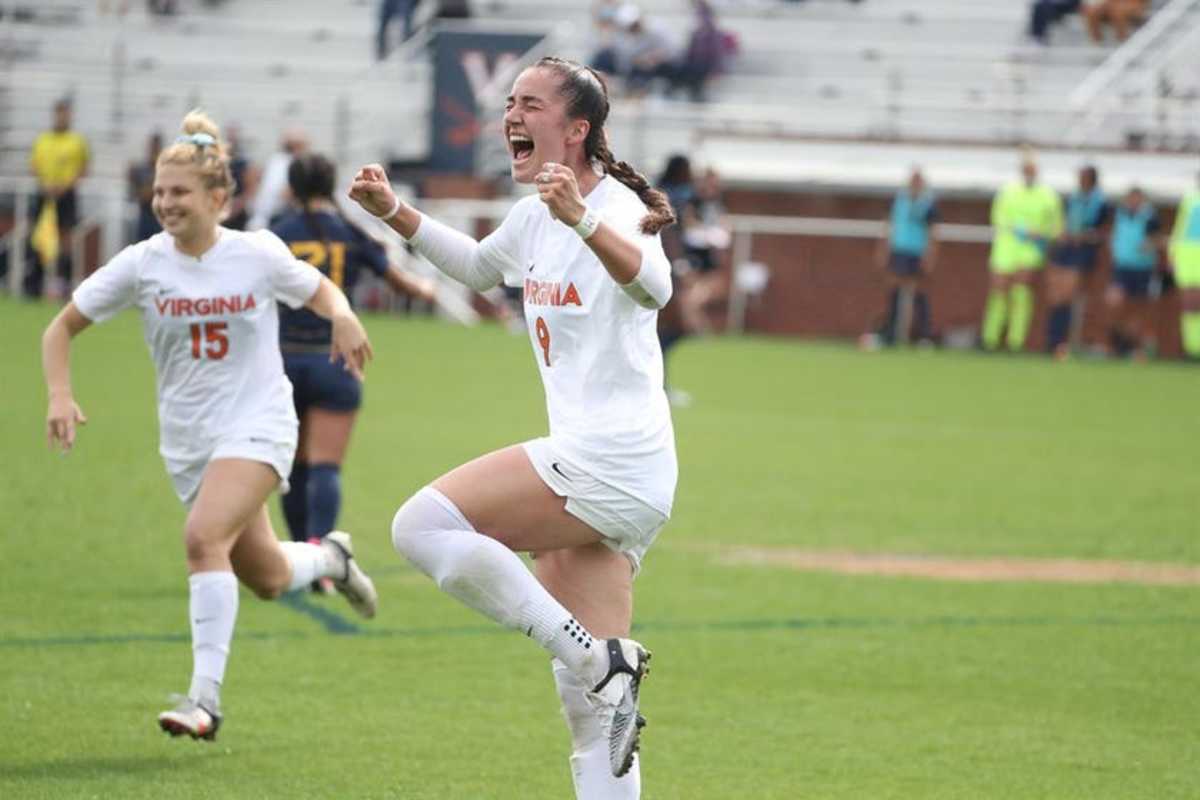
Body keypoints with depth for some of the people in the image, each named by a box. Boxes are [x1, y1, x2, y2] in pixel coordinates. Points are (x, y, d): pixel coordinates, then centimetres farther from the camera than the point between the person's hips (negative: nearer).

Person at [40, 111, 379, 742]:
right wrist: (59, 395, -14)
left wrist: (342, 314, -12)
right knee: (266, 579, 11)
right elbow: (63, 326, 2)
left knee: (203, 536, -28)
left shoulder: (258, 255, -8)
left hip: (257, 425, -4)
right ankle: (330, 558, 48)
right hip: (187, 440, 4)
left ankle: (205, 696, -26)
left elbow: (320, 290, 11)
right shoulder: (141, 264, -6)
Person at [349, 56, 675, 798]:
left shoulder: (614, 205, -13)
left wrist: (584, 221, -52)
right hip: (588, 471, 9)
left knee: (423, 524, -19)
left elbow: (653, 287, -36)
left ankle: (599, 659, -15)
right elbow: (479, 266, 36)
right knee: (590, 710, 7)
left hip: (611, 465, -9)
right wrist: (395, 212, 24)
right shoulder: (535, 215, 13)